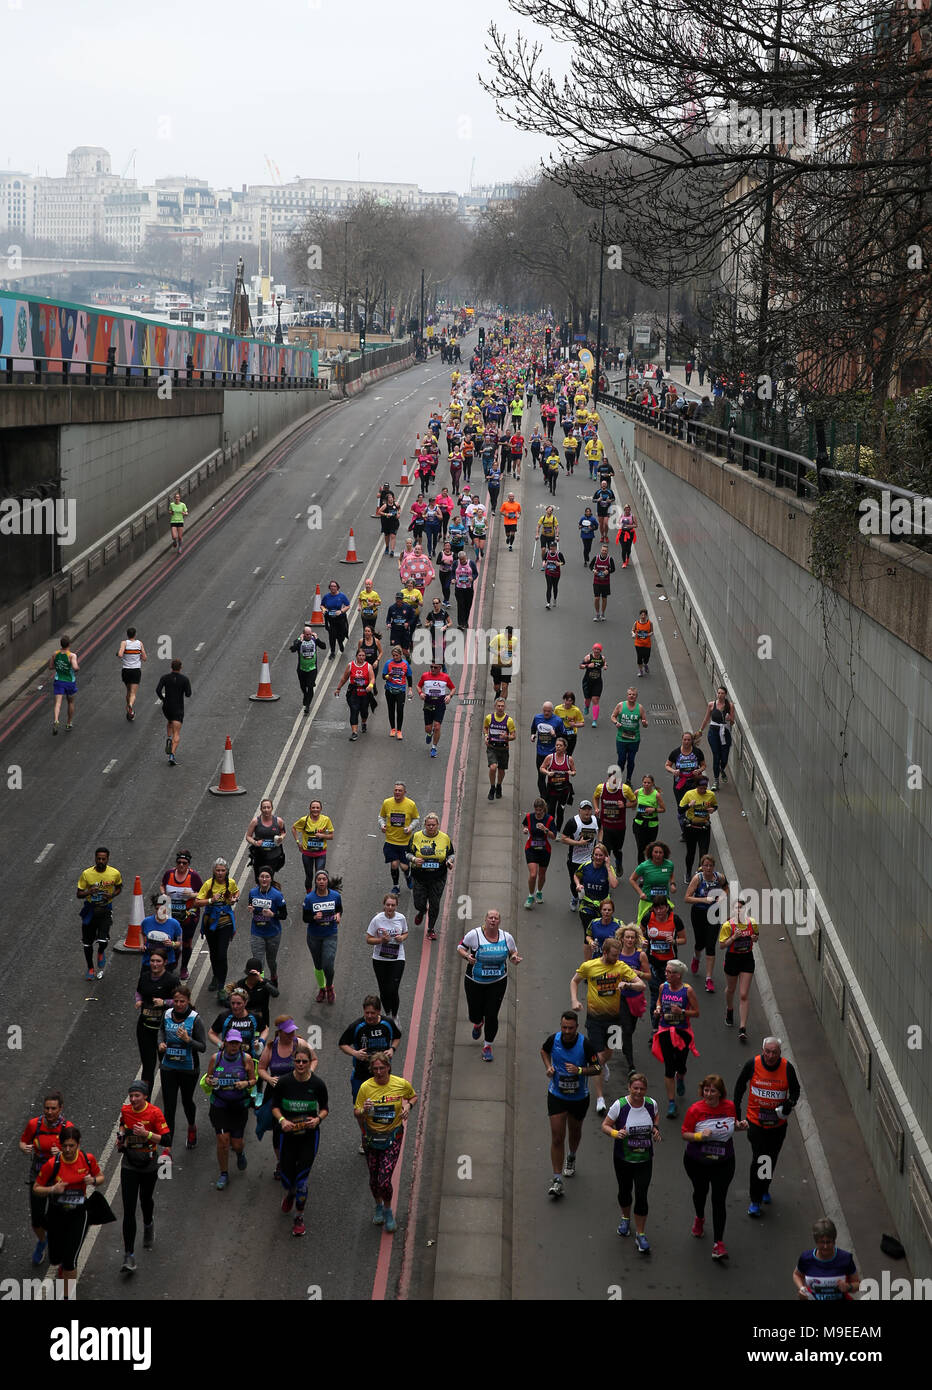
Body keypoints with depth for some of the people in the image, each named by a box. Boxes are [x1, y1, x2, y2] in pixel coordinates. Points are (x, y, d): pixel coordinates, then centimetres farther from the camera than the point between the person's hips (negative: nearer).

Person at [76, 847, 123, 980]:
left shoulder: (115, 873, -10)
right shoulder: (87, 874, -12)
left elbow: (119, 888, 10)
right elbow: (78, 894, -5)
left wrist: (112, 895, -11)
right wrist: (89, 892, -26)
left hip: (105, 909, -1)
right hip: (90, 909, 1)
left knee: (103, 940, -17)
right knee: (87, 942, 9)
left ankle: (101, 953, 20)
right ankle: (90, 968, 32)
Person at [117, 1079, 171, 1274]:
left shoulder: (155, 1113, -15)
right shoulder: (125, 1110, -4)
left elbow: (167, 1140, -16)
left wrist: (147, 1134, -28)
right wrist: (121, 1138, 0)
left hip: (149, 1165, -1)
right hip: (129, 1165, 2)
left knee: (145, 1199, 22)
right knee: (128, 1210, -7)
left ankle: (148, 1225, 58)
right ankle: (129, 1257, -9)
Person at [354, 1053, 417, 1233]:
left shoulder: (402, 1084, -9)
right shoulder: (365, 1087, -11)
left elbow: (413, 1097, 12)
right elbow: (356, 1113, -4)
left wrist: (408, 1105, -9)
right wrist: (363, 1111, -26)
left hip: (392, 1136, -1)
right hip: (371, 1135, 1)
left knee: (385, 1180, -9)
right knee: (374, 1178, 10)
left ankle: (388, 1211, 17)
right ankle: (378, 1206, 39)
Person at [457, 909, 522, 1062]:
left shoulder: (507, 937, -3)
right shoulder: (474, 934, -12)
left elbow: (513, 953, 11)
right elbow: (460, 948, -2)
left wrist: (515, 958, -12)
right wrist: (466, 956, -23)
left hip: (497, 982, 1)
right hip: (474, 982, -1)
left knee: (492, 1015, -4)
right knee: (474, 1015, 10)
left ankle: (487, 1046, 18)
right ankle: (478, 1024, 51)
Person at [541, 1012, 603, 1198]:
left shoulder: (585, 1044, -20)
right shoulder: (553, 1039, -13)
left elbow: (597, 1068, -12)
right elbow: (543, 1050, 11)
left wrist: (580, 1070, -29)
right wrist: (548, 1067, -6)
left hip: (579, 1097, 0)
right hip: (556, 1095, 0)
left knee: (575, 1132, 21)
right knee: (557, 1137, -8)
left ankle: (571, 1158, 53)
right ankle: (557, 1180, -4)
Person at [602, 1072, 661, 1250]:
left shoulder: (651, 1103, -7)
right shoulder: (619, 1105, -16)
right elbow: (605, 1125, -7)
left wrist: (655, 1129, -4)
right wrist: (616, 1133, -26)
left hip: (644, 1160, 1)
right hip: (623, 1158, -1)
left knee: (641, 1195, -4)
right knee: (625, 1190, 17)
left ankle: (640, 1234, 9)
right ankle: (625, 1218, 47)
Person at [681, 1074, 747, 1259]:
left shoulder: (730, 1107, -8)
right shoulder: (695, 1109, -17)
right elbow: (684, 1133, -10)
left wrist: (740, 1125, -11)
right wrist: (700, 1136, -29)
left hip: (723, 1162, 0)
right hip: (696, 1162, 0)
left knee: (719, 1200, -5)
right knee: (700, 1191, 23)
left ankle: (718, 1244, -1)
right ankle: (699, 1219, 55)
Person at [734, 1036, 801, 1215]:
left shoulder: (787, 1068, -10)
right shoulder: (753, 1064, -12)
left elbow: (795, 1089, 4)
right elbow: (740, 1084, 4)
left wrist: (790, 1103, -17)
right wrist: (736, 1108, 4)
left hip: (778, 1123, 2)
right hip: (756, 1121, -2)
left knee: (772, 1159, 16)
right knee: (758, 1159, -7)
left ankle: (765, 1189, 40)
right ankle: (755, 1200, 4)